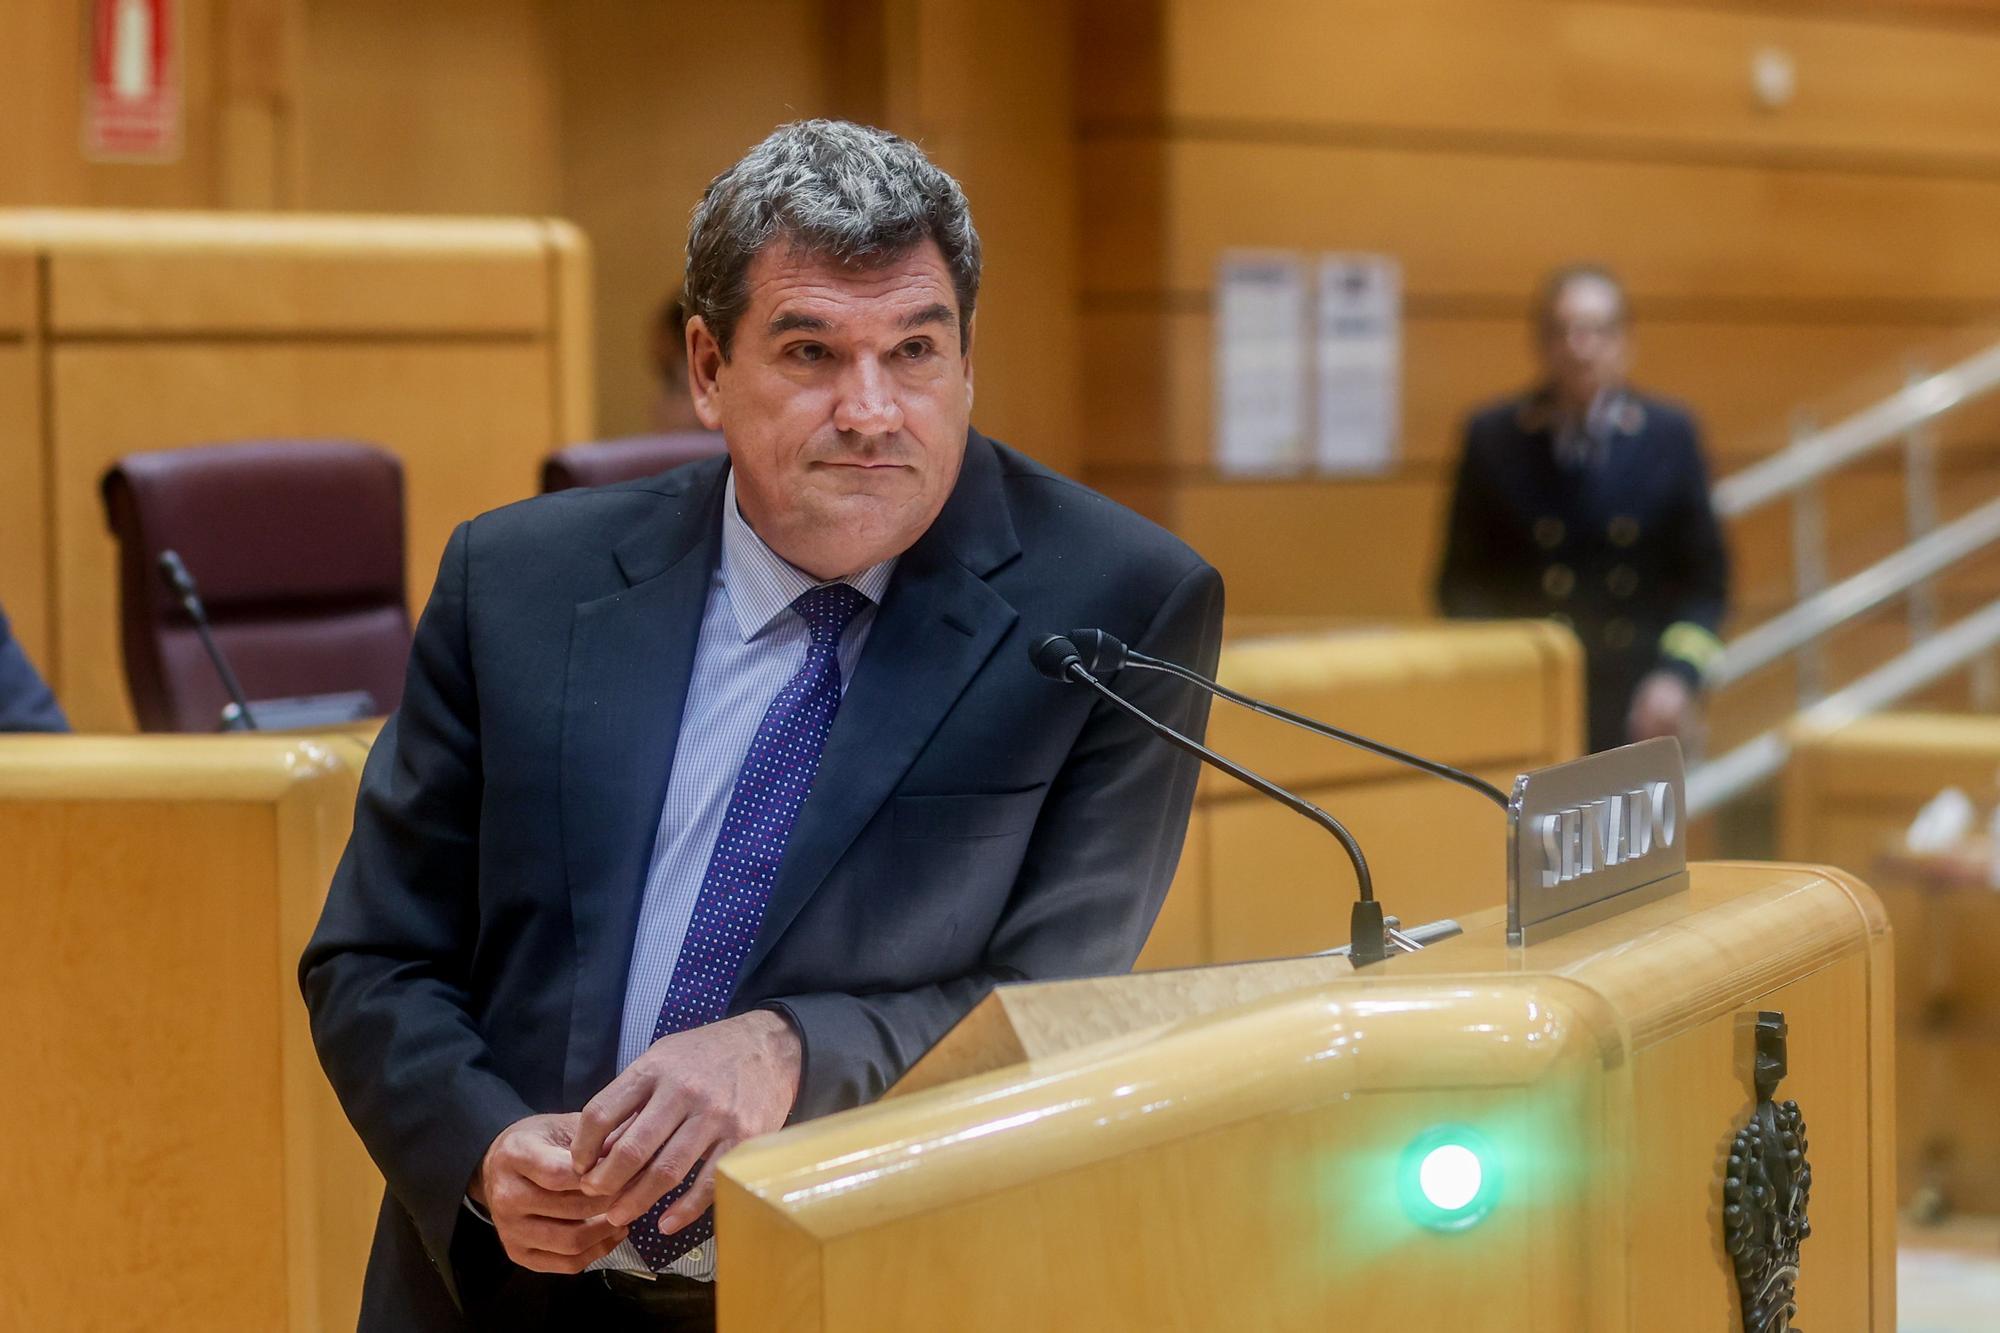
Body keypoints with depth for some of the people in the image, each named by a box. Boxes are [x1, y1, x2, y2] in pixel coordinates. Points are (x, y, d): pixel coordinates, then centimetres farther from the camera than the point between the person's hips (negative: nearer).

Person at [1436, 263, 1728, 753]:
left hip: (1639, 711, 1)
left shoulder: (1671, 436, 6)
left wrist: (1678, 676, -8)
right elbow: (1462, 582, 7)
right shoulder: (1493, 438, 4)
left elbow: (1705, 579, 7)